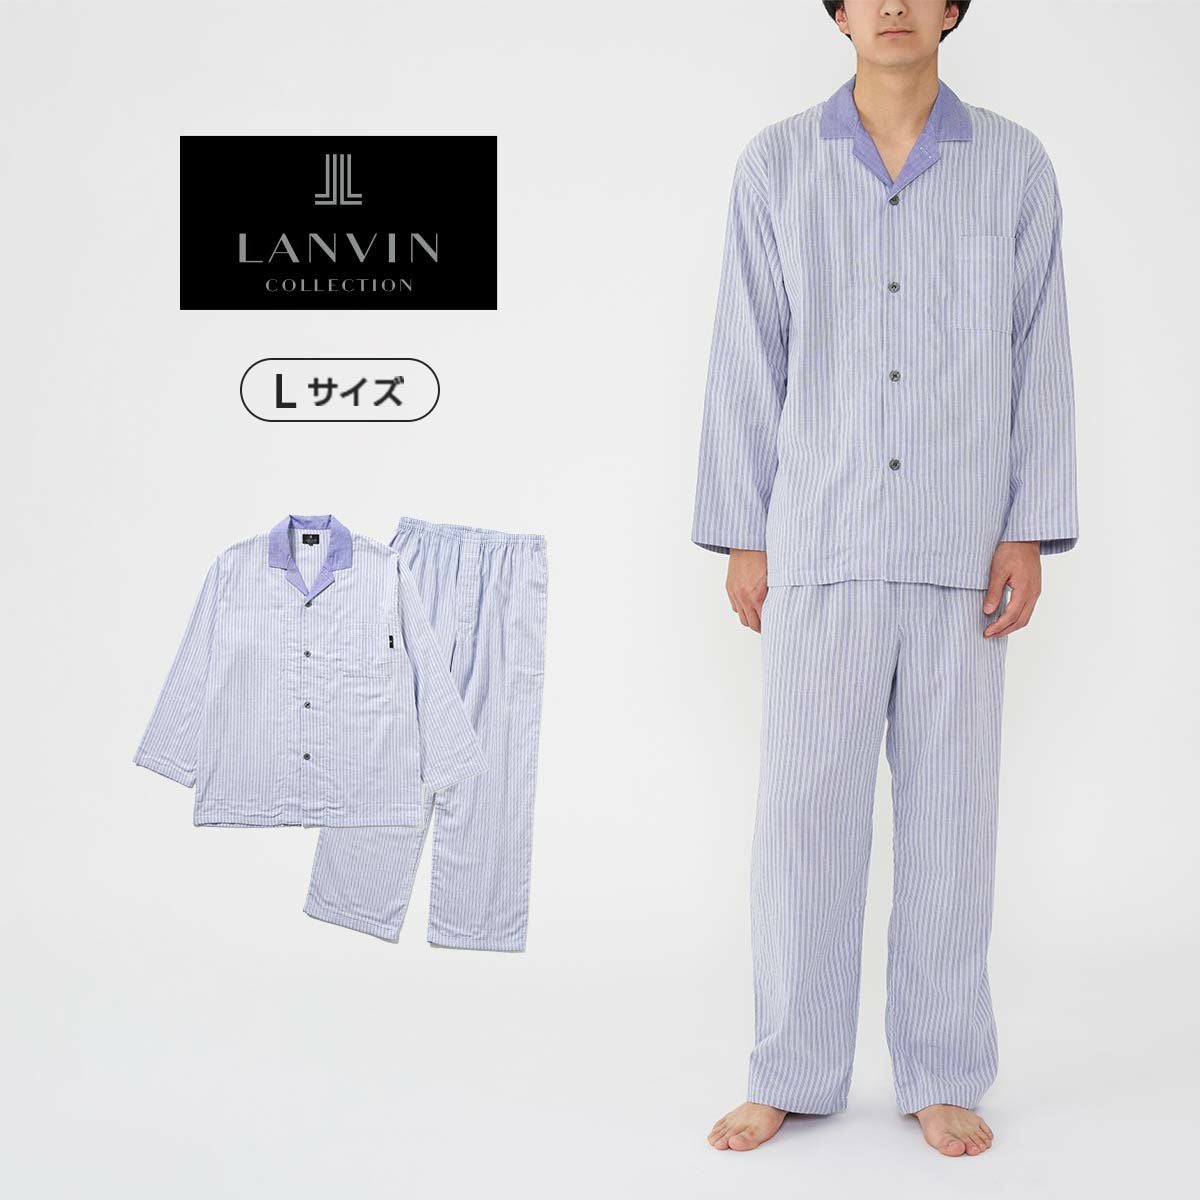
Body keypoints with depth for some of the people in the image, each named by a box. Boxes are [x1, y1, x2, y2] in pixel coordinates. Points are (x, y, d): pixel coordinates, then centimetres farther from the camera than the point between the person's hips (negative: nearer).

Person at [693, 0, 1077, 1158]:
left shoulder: (1013, 165, 4)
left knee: (949, 806, 6)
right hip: (819, 542, 0)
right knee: (803, 807, 1)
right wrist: (739, 535, 0)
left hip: (960, 547, 1)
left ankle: (943, 1076, 19)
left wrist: (1030, 533, -3)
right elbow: (746, 362, 3)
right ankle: (793, 1073, 15)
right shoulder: (775, 165, 3)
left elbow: (1039, 359, 4)